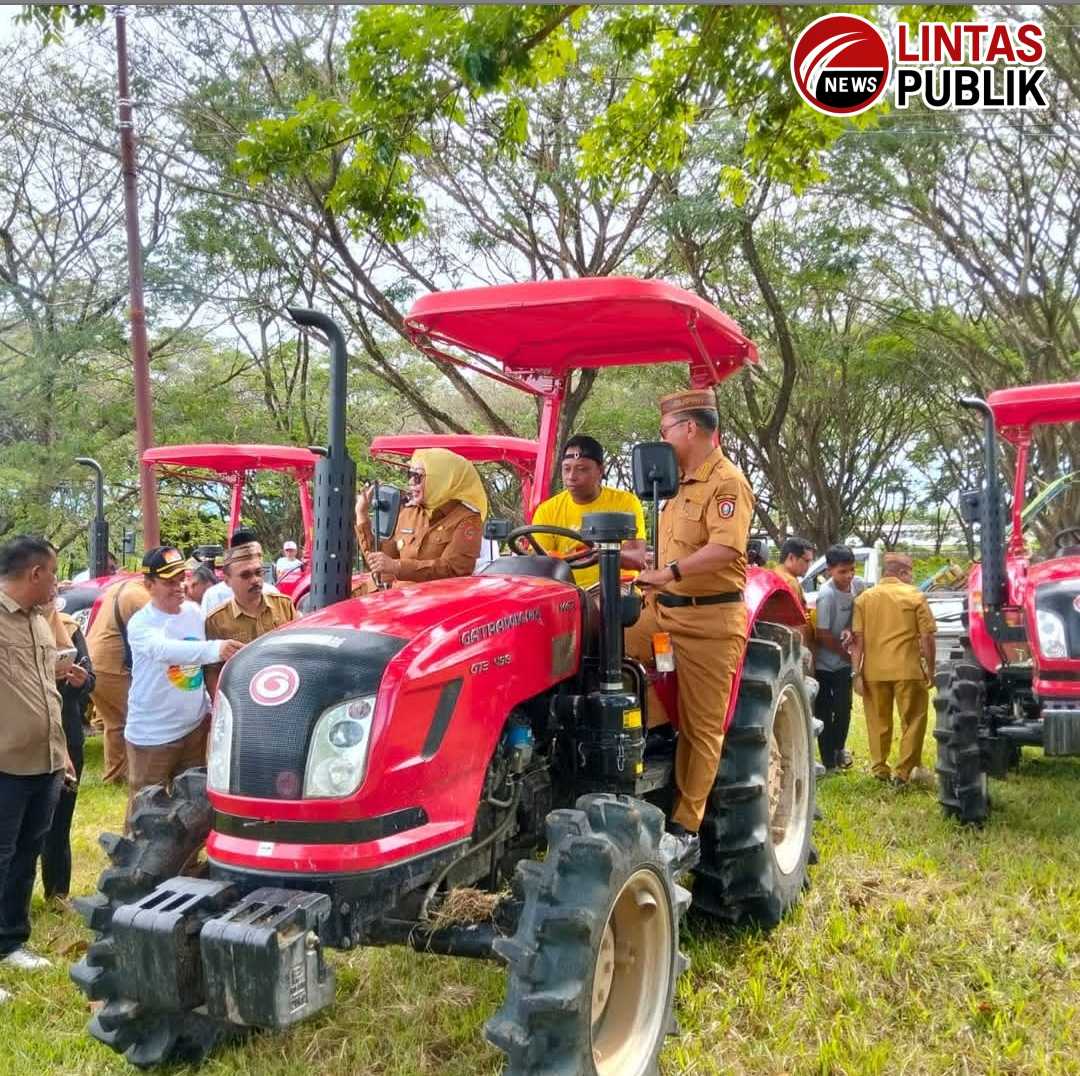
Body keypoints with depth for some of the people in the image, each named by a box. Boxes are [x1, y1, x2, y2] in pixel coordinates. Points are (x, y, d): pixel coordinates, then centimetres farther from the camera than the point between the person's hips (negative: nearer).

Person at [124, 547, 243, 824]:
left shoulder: (194, 611, 3)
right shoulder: (141, 623, -17)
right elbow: (166, 651, -38)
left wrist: (211, 707, 13)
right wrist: (215, 648, -53)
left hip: (194, 728, 6)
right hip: (152, 735, -6)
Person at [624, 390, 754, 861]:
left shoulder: (726, 482, -12)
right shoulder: (682, 484, 19)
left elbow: (725, 549, -27)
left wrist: (670, 573, -34)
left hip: (709, 620, -9)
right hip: (664, 611, 9)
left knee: (700, 729, -1)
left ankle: (685, 829, 7)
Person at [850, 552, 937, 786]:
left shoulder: (864, 598, 5)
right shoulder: (915, 596, -2)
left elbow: (858, 638, -1)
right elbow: (927, 637, -4)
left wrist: (857, 670, 1)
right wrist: (930, 669, 4)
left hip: (874, 670, 3)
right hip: (908, 669, -3)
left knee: (879, 721, 15)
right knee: (912, 720, 7)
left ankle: (880, 769, 20)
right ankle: (903, 771, 4)